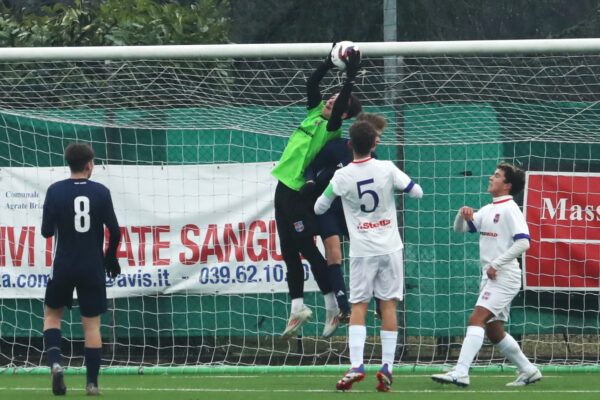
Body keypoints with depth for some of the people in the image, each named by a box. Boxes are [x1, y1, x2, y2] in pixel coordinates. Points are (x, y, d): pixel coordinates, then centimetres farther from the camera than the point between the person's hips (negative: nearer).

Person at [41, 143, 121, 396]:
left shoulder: (55, 191, -6)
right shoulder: (101, 192, -5)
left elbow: (47, 231, -5)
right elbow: (114, 232, -5)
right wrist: (111, 257, 13)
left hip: (63, 267, 0)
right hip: (92, 268, 0)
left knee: (52, 313, 17)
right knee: (92, 324, 6)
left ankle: (55, 362, -6)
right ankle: (92, 382, 3)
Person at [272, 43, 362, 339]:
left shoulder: (331, 126, -12)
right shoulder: (315, 111, 8)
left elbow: (342, 103, -27)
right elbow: (312, 82, 8)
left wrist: (351, 76, -28)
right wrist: (330, 61, -1)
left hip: (299, 192, -8)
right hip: (285, 186, 8)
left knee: (306, 248, -5)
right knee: (288, 249, 10)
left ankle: (332, 306, 4)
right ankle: (298, 306, 15)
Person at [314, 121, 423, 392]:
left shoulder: (342, 177, -7)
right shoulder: (387, 169, -7)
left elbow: (319, 209, 4)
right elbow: (417, 192, -2)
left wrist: (330, 193, 23)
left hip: (362, 250, -1)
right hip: (389, 247, 1)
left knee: (359, 306, 1)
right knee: (388, 305, 2)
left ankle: (356, 365, -12)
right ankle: (387, 368, -3)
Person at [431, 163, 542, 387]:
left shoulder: (509, 209, -9)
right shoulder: (487, 211, 16)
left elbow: (523, 242, -20)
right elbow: (460, 229, 19)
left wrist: (496, 265, -19)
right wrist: (463, 215, -4)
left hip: (503, 276, -9)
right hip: (491, 277, 9)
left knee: (476, 320, -20)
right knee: (494, 332, 12)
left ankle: (460, 373, -28)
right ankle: (528, 371, 23)